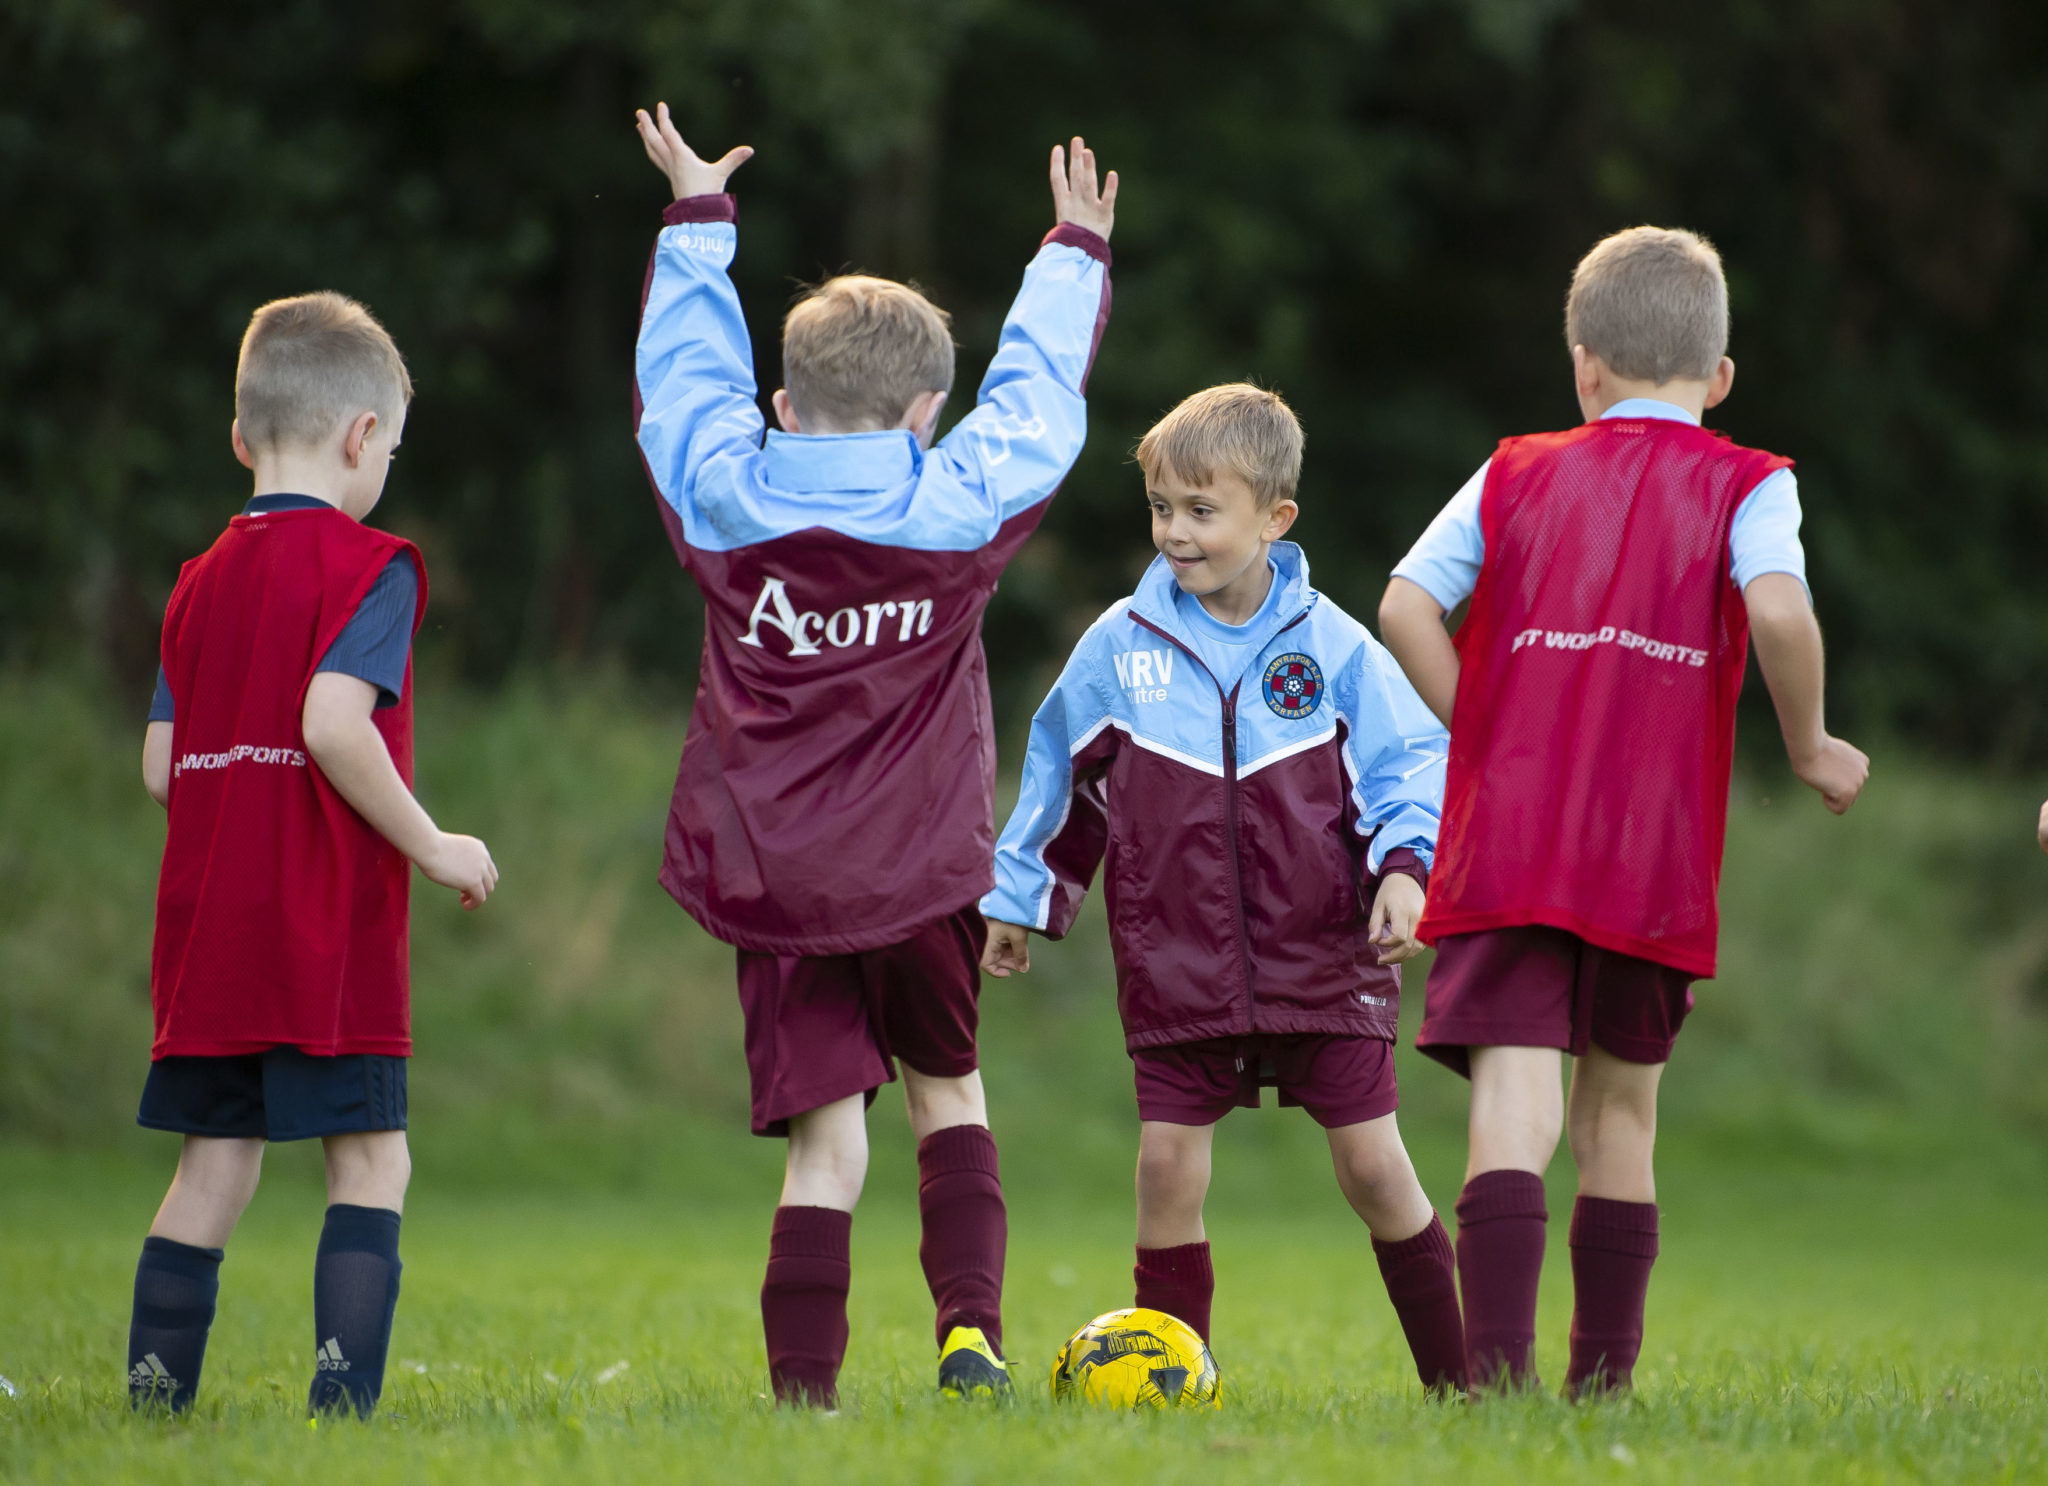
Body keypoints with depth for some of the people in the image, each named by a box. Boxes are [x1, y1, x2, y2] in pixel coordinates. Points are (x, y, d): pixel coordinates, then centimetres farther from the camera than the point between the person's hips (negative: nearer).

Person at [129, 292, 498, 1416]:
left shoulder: (201, 579, 13)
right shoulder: (368, 567, -8)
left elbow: (161, 765, 11)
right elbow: (333, 722, -21)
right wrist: (433, 848, -12)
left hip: (207, 931, 6)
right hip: (328, 927, -6)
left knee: (214, 1165, 11)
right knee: (370, 1161, -2)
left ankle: (154, 1398, 8)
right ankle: (344, 1398, -11)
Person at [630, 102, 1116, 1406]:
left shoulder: (722, 499, -1)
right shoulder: (963, 504, -3)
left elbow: (685, 370, 16)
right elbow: (1040, 391, 14)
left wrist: (698, 219, 31)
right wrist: (1077, 254, 30)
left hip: (770, 882, 0)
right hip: (923, 880, 0)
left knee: (826, 1134, 0)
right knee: (950, 1089, 21)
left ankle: (805, 1389, -9)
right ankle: (971, 1325, 5)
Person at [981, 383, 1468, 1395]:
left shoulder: (1332, 647, -3)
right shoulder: (1120, 648, 1)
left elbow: (1409, 763, 2)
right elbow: (1060, 777, 14)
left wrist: (1403, 868, -14)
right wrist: (1020, 901, 17)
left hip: (1324, 960, -1)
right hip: (1176, 963, 1)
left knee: (1373, 1166, 0)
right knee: (1168, 1165, -4)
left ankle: (1457, 1377, 11)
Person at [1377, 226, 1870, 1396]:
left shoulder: (1518, 475, 12)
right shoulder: (1747, 485, 6)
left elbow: (1405, 607, 1)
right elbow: (1777, 607, -14)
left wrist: (1486, 736, 9)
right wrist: (1810, 746, 0)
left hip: (1509, 847, 0)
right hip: (1656, 859, 0)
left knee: (1514, 1094, -10)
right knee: (1622, 1107, 15)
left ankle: (1497, 1361, -27)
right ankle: (1604, 1374, 20)